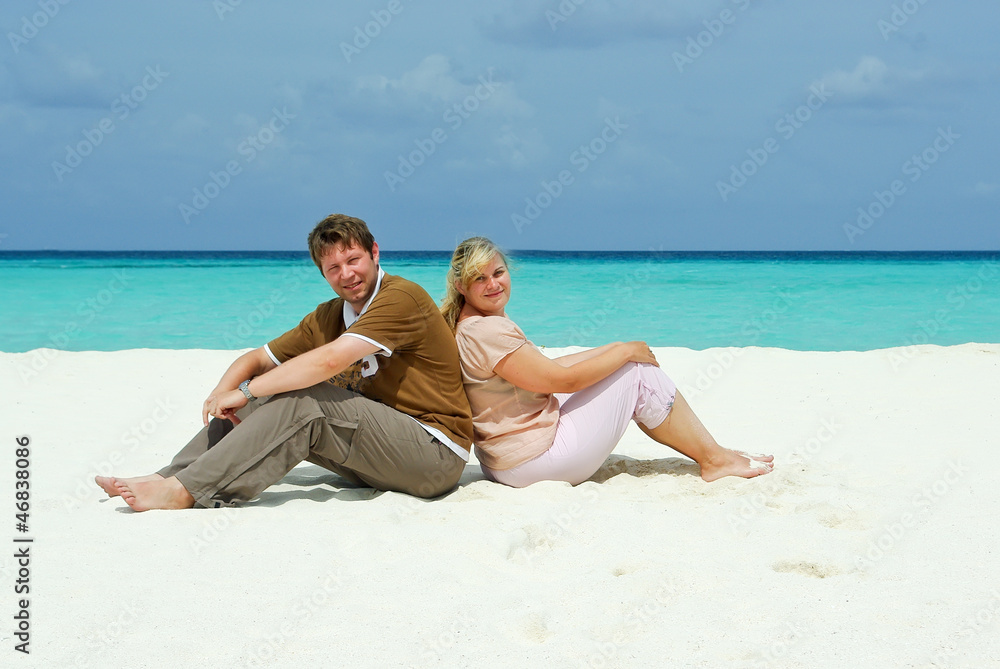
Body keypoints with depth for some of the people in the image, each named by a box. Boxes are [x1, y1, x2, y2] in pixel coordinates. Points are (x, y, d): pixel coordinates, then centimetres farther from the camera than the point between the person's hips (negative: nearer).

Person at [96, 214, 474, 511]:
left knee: (304, 400, -24)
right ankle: (169, 478, -8)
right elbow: (259, 359, 14)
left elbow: (330, 360, -25)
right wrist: (223, 391, -10)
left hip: (436, 453, -8)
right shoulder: (327, 317, 13)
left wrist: (246, 391, -18)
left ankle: (185, 492, -25)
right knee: (267, 398, -2)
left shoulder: (401, 298, -14)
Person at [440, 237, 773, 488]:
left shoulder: (475, 324, 10)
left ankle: (711, 454, 21)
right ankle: (715, 459, 10)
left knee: (631, 361, 18)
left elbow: (543, 368, 16)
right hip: (534, 461, -10)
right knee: (640, 372, -2)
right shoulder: (486, 331, -23)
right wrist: (625, 352, -8)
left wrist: (611, 350, 11)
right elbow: (562, 379, -21)